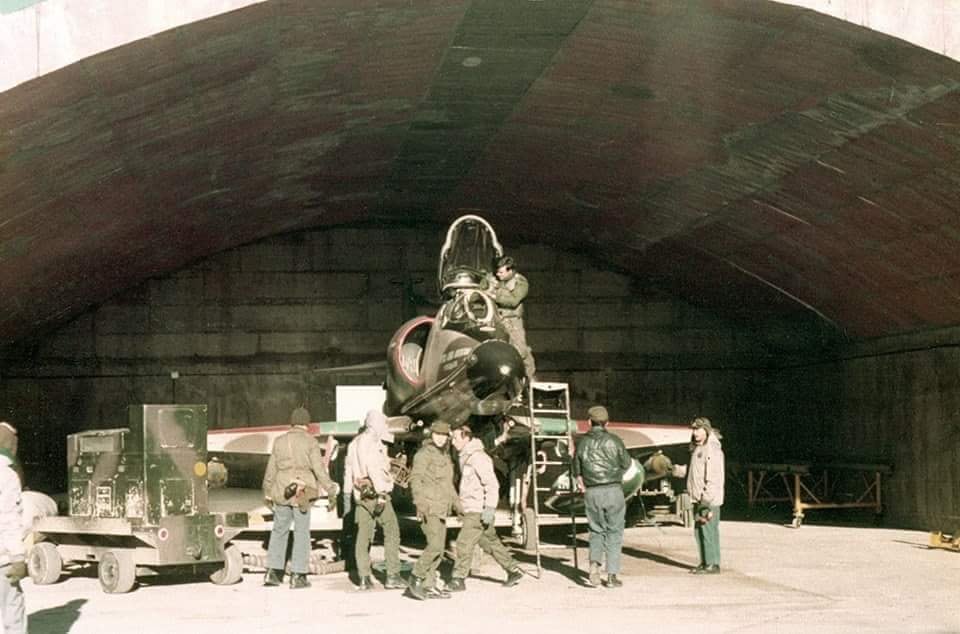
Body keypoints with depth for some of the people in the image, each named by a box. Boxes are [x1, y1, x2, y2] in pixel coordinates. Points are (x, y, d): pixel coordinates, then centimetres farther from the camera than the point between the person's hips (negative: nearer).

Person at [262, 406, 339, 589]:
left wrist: (267, 492, 22)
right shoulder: (310, 442, -6)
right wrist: (330, 488, 2)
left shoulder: (280, 441, 6)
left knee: (279, 530, 14)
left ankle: (272, 571, 10)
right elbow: (319, 469, -9)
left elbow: (271, 469, 11)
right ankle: (298, 575, 2)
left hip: (282, 493, 3)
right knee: (302, 533, 3)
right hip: (303, 493, -3)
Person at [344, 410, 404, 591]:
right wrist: (381, 494, -21)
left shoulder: (354, 444, 17)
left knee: (363, 535, 8)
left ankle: (364, 578, 6)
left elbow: (348, 469, 20)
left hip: (361, 495, 8)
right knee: (391, 532, -1)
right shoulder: (374, 442, -10)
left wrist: (346, 494, 26)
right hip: (376, 493, -8)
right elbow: (375, 469, -19)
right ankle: (392, 576, -4)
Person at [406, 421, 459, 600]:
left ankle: (429, 586, 14)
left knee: (439, 548, 9)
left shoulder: (445, 456, 19)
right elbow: (415, 479, -16)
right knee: (435, 545, -18)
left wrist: (457, 503, 30)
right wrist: (420, 503, -27)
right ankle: (415, 580, -9)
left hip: (441, 509, 9)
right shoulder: (424, 454, -8)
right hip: (428, 508, -9)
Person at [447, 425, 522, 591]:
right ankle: (514, 571, 23)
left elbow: (492, 484, -20)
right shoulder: (464, 457, 14)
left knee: (464, 543, -10)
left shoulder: (478, 457, -16)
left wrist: (490, 508, -25)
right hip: (471, 509, 10)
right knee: (490, 543, 15)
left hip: (479, 510, -10)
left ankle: (458, 580, -5)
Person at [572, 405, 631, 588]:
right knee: (614, 532, 6)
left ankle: (594, 563, -8)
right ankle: (612, 575, 3)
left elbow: (577, 468, 8)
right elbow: (626, 464, 4)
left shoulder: (582, 442, 3)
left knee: (596, 530, 16)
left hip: (591, 492, 2)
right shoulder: (614, 441, -4)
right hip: (613, 490, -2)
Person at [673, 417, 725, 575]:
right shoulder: (697, 448, 16)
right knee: (699, 532, 13)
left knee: (709, 531, -6)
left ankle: (713, 564, 0)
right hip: (698, 498, 10)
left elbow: (714, 477, -20)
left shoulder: (712, 449, -14)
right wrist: (680, 470, 5)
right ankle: (704, 563, 21)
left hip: (709, 500, -10)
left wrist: (708, 499, -24)